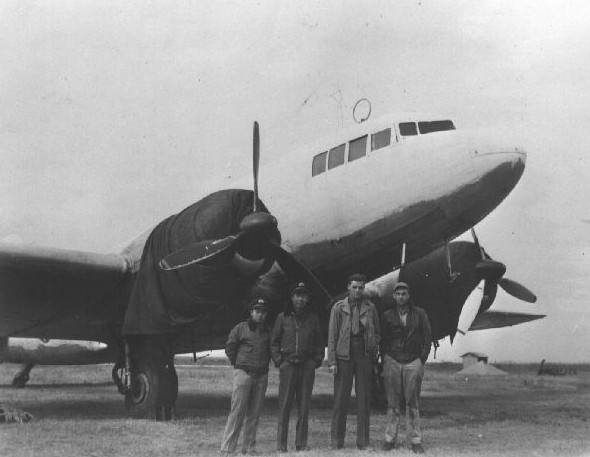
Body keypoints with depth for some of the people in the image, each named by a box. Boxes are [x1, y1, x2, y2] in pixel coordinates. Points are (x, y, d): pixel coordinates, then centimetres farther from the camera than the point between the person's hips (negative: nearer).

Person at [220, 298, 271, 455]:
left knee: (254, 413, 7)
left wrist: (265, 364, 12)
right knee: (238, 411, -7)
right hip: (244, 372, -4)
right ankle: (227, 448, -4)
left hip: (262, 375, 4)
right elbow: (229, 347, 4)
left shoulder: (268, 332, 11)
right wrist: (237, 363, 4)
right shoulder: (240, 328, 0)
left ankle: (249, 447, 15)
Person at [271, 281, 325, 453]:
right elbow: (274, 342, 9)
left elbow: (320, 343, 15)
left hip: (307, 366, 2)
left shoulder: (313, 319, 10)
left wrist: (316, 361, 4)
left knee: (304, 407, 4)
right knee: (284, 406, -3)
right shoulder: (282, 317, 6)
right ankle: (281, 445, 2)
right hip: (287, 366, -2)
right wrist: (279, 361, -1)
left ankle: (302, 444, 11)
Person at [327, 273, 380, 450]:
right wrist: (332, 361, -5)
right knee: (341, 398, 0)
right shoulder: (338, 308, 3)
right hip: (344, 356, -1)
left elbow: (376, 333, 13)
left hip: (364, 357, 2)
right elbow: (332, 336, 1)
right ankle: (336, 440, 7)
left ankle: (363, 441, 11)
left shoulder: (370, 308, 8)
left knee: (364, 399, 4)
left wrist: (373, 354, 0)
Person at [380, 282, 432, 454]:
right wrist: (384, 361, 3)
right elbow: (382, 340, 12)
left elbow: (427, 338, 7)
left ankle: (416, 441, 4)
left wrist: (422, 361, 0)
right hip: (392, 361, 1)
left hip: (413, 362, -1)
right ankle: (390, 439, 7)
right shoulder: (387, 316, 7)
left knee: (412, 403, -1)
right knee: (393, 403, 1)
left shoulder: (420, 314, 5)